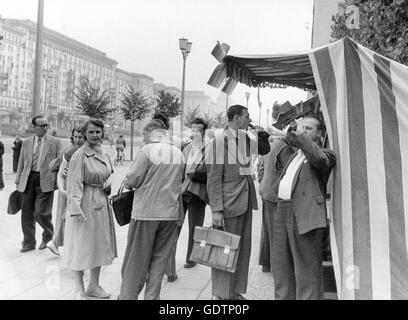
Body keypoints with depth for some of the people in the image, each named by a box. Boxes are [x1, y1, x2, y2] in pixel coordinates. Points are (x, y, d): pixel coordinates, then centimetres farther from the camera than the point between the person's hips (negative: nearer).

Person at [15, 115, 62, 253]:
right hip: (28, 180, 4)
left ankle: (48, 235, 21)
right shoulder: (26, 143, 12)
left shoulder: (55, 142, 4)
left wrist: (59, 181, -5)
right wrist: (18, 181, 10)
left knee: (41, 213, -8)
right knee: (27, 213, 7)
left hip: (46, 181, -3)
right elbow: (21, 163, 15)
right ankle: (29, 242, 21)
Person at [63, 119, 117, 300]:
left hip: (102, 204, 8)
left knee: (99, 245, 14)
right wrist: (76, 208, -23)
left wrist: (108, 183, 2)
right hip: (85, 204, -8)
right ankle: (79, 290, 15)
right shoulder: (80, 155, -13)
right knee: (81, 246, 2)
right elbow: (75, 184, -17)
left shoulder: (104, 154, 9)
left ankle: (93, 286, 28)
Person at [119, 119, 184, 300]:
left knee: (137, 258, 8)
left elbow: (132, 180, -13)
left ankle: (128, 296, 17)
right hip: (170, 212, 5)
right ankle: (152, 296, 18)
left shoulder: (147, 151, -12)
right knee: (159, 259, 13)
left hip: (146, 212, -5)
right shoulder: (178, 153, 6)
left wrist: (127, 183, 8)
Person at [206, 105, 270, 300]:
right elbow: (214, 179, -14)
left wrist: (262, 133, 3)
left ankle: (235, 291, 26)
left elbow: (265, 150, 24)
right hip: (229, 203, -8)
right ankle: (220, 294, 16)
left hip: (245, 202, 8)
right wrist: (216, 210, -18)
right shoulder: (220, 141, -12)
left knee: (243, 249, 13)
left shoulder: (245, 138, 9)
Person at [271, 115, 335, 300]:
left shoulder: (325, 154, 0)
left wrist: (301, 135, -19)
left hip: (304, 214, -8)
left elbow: (318, 158, -21)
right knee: (281, 265, 13)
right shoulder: (295, 155, 25)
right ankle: (283, 297, 24)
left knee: (306, 269, -5)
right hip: (282, 211, 8)